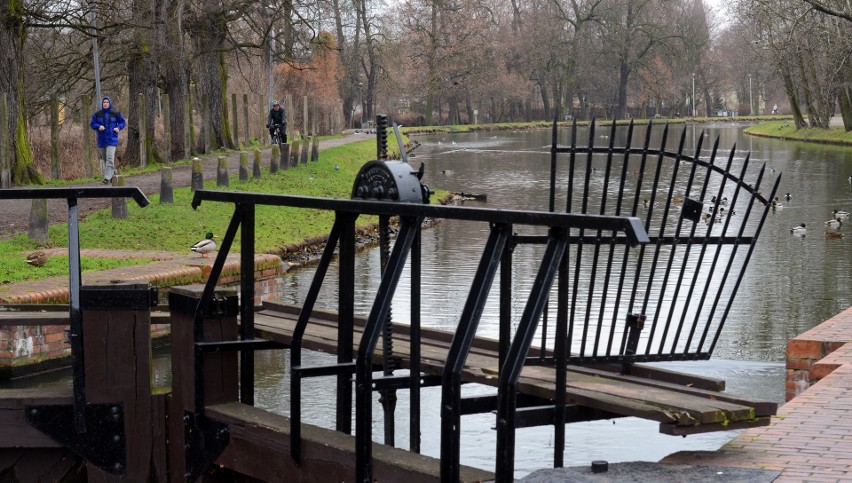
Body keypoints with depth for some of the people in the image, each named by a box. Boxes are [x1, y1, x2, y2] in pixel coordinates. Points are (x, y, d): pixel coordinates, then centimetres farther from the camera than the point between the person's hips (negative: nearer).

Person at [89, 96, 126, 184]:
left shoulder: (116, 113, 2)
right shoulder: (97, 114, 5)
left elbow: (122, 122, 11)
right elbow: (92, 124, 7)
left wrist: (119, 128, -8)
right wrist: (98, 126, -12)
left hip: (112, 140, -3)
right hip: (101, 140, 3)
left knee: (110, 158, -16)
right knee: (103, 159, 10)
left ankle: (107, 177, -20)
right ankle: (112, 174, 24)